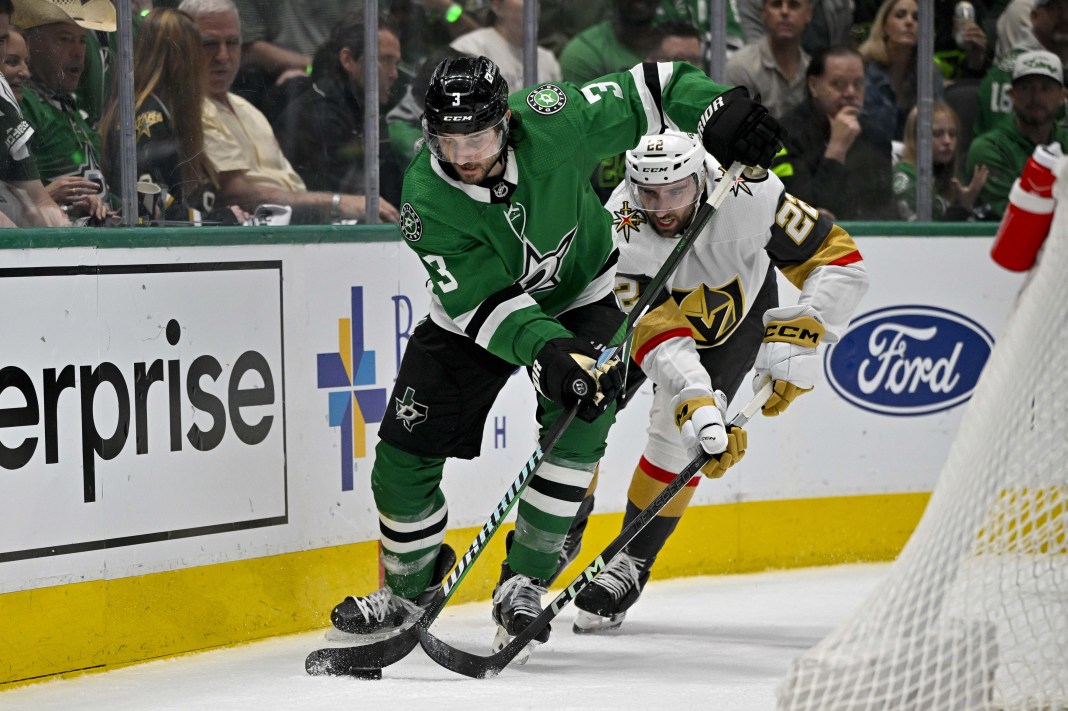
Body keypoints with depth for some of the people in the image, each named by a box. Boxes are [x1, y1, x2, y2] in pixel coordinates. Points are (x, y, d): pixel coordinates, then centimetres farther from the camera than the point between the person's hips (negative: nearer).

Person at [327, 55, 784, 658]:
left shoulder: (551, 122, -31)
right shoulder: (427, 202, -30)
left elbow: (651, 90, -19)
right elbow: (484, 302, -33)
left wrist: (719, 113, -35)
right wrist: (547, 352, -48)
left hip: (582, 291, 0)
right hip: (475, 315, 1)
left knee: (578, 423, -23)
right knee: (405, 451, -4)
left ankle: (525, 582, -10)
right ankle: (410, 588, 20)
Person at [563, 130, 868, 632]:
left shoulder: (746, 196, -37)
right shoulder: (620, 231, -37)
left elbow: (839, 258, -29)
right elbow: (659, 338, -42)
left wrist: (799, 340, -38)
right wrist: (700, 408, -54)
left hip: (738, 311, -1)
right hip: (648, 308, 1)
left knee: (676, 436, -18)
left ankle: (632, 563, -3)